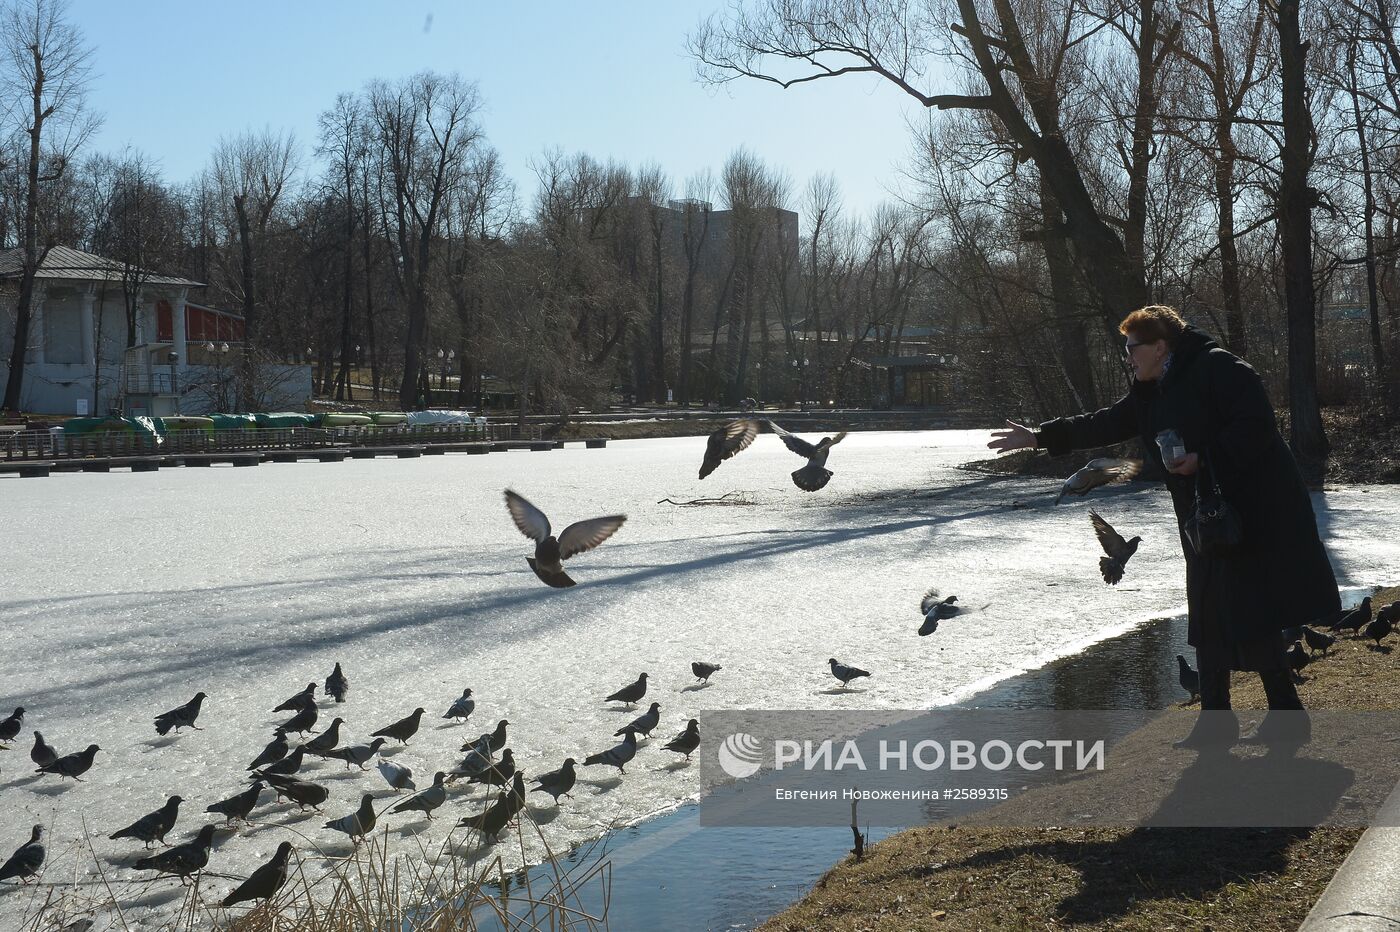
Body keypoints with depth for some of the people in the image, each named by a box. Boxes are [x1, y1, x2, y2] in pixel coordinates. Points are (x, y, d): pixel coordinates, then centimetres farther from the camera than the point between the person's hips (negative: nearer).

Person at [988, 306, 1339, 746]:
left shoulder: (1217, 368, -13)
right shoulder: (1150, 392, 14)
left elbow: (1256, 426, -19)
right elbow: (1104, 425, 19)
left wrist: (1202, 458, -23)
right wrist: (1039, 437, 17)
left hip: (1256, 511, -9)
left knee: (1252, 614, -8)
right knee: (1210, 616, 9)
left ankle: (1287, 714, 2)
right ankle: (1216, 719, 15)